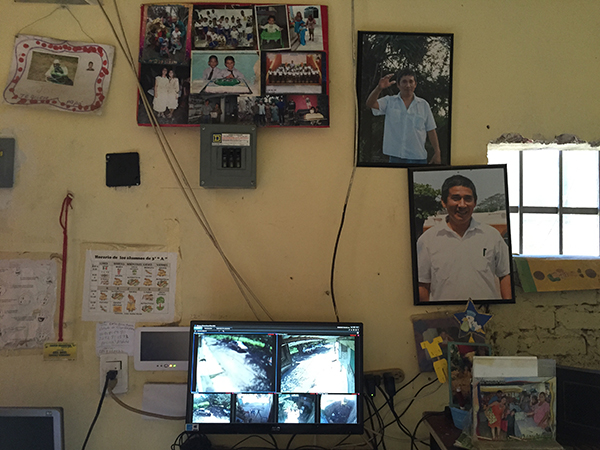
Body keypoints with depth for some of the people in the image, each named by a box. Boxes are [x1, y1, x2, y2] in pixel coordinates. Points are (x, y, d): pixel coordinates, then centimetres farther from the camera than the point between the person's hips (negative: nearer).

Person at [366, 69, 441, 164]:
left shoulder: (424, 104, 8)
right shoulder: (389, 101, 6)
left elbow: (431, 130, 9)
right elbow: (370, 104, -10)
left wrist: (437, 153, 2)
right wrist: (379, 88, -28)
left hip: (418, 157, 1)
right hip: (395, 157, -1)